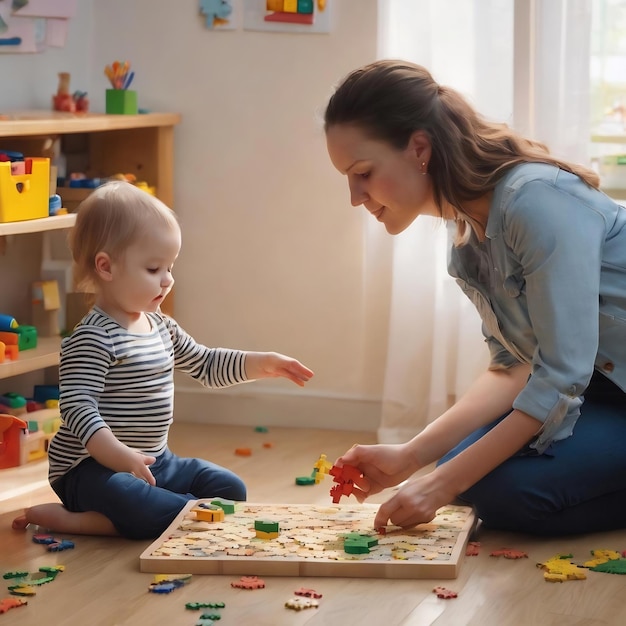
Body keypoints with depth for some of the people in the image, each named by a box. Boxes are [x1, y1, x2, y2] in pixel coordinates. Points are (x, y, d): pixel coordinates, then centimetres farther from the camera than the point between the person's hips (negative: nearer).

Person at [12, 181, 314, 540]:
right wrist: (116, 454, -42)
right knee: (178, 517, -32)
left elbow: (205, 365, 24)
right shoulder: (93, 339, -18)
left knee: (230, 489, 6)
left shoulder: (161, 327, 11)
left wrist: (259, 364, 9)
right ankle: (68, 519, -15)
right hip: (93, 468, -10)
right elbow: (77, 406, -27)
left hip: (155, 462, 10)